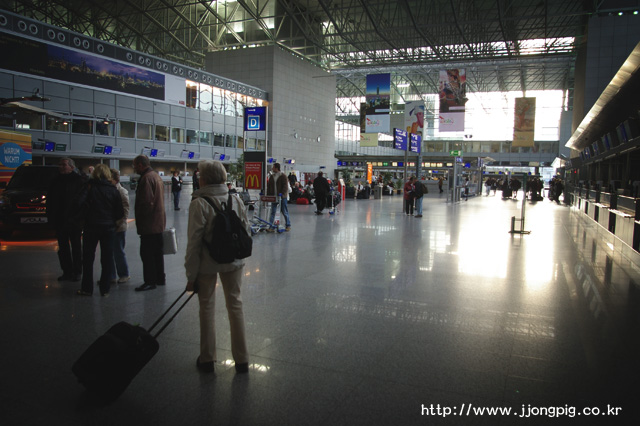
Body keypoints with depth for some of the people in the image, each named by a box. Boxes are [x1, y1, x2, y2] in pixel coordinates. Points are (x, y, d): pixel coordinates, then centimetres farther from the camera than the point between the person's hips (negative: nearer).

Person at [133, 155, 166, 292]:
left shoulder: (146, 178, -17)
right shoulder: (156, 176, 15)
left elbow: (146, 202, -24)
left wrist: (140, 221, -14)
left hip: (149, 224, -10)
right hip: (159, 223, 10)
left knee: (146, 253, -3)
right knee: (157, 252, 16)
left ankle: (150, 281, 1)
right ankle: (160, 278, 24)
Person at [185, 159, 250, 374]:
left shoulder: (199, 203, -16)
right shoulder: (236, 199, -2)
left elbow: (194, 242, -16)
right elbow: (246, 231, 4)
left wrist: (191, 275, -8)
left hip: (207, 264, -3)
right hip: (233, 261, 4)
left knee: (207, 307, 13)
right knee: (235, 305, 14)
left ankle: (207, 359, 26)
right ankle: (242, 360, 21)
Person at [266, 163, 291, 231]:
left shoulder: (283, 176, -5)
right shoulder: (271, 177, 13)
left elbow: (285, 186, -12)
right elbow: (269, 186, 15)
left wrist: (282, 194, -23)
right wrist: (268, 195, 4)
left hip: (282, 197, -5)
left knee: (285, 212, 3)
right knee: (273, 212, 2)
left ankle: (288, 225, 15)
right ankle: (271, 227, 4)